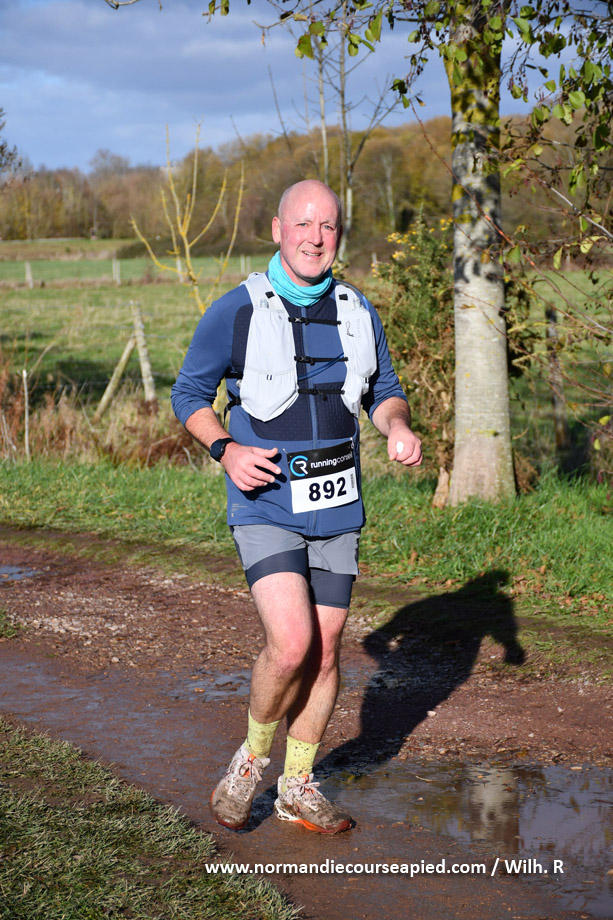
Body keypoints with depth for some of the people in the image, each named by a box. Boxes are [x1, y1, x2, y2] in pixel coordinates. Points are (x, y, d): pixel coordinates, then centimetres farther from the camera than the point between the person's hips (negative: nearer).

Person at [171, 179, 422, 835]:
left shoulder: (358, 314, 5)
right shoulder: (236, 312, -7)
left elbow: (383, 390, 17)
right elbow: (189, 393, 2)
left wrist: (397, 426, -5)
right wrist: (226, 450, -16)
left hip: (336, 509, 5)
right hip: (266, 506, -4)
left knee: (325, 652, 8)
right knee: (291, 644, -18)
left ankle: (298, 787, 24)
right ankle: (252, 755, 10)